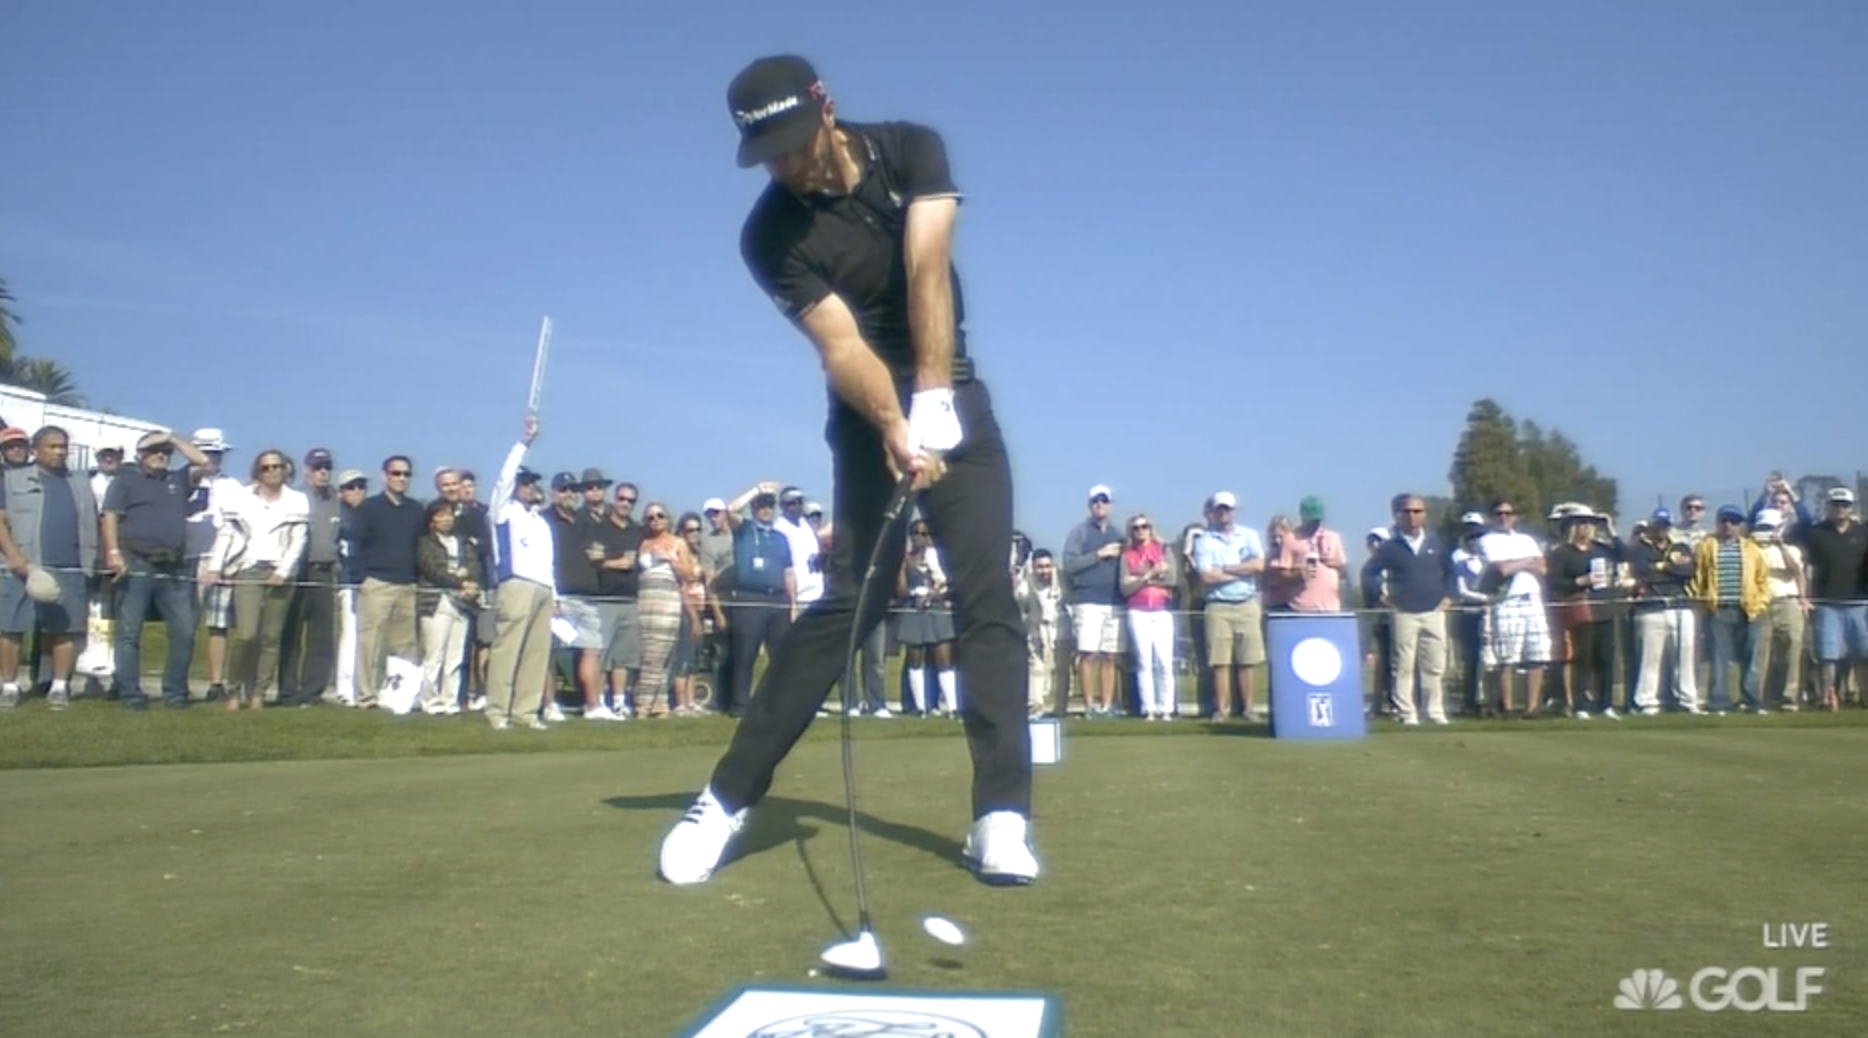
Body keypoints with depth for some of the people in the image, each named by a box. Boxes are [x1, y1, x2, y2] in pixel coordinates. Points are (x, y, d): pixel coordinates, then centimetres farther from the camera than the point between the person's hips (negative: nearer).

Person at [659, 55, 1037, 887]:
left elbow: (927, 271, -22)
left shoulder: (911, 151, -8)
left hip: (952, 400, 2)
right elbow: (841, 347, -22)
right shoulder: (771, 234, -12)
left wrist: (929, 402, -34)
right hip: (869, 420, -2)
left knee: (988, 597, -8)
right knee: (849, 602, -9)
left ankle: (1001, 815, -7)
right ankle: (728, 797, 0)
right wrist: (896, 430, -39)